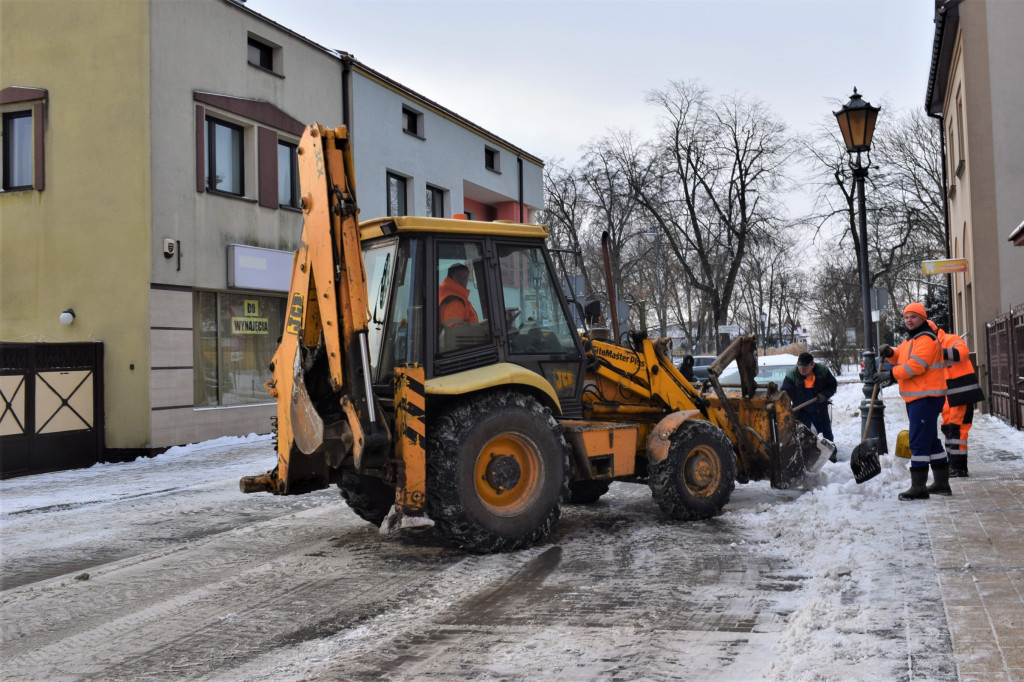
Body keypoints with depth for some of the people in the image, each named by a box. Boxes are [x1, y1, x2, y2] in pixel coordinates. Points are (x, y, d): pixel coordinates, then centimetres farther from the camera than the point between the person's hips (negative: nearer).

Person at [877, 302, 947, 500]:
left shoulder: (926, 340, -15)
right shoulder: (911, 340, 19)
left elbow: (915, 365, -23)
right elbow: (901, 356, 26)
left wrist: (891, 374, -17)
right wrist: (890, 352, 3)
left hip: (926, 397, -11)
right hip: (915, 398, 11)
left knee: (919, 440, -11)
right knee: (930, 440, 16)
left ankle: (918, 487, -9)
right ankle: (941, 483, 25)